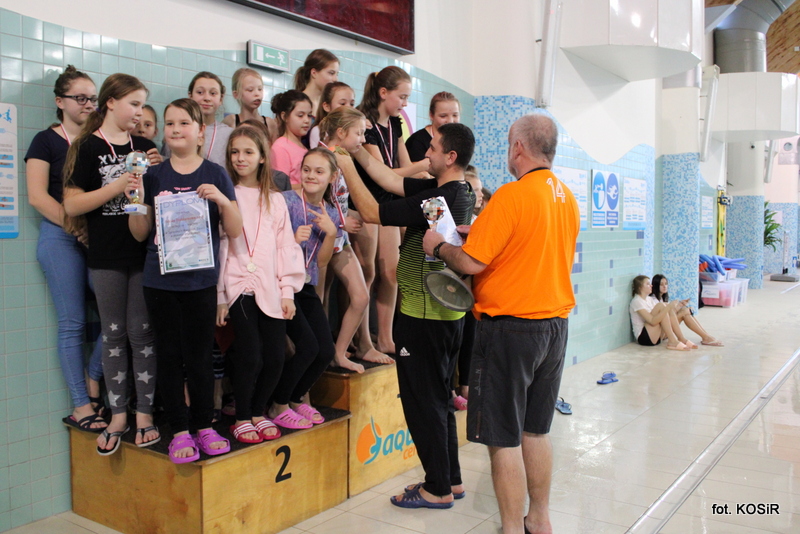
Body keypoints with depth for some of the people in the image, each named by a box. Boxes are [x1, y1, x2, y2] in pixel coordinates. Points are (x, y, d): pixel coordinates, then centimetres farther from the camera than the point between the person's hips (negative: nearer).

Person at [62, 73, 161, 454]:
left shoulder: (145, 147, 12)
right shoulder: (87, 147, 0)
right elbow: (71, 205, -7)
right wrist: (116, 187, -18)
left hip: (145, 251, 2)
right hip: (106, 255, -2)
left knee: (142, 331, 3)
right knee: (113, 333, 6)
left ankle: (144, 413, 12)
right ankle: (118, 415, 16)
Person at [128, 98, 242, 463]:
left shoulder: (215, 175, 2)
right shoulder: (154, 176, 6)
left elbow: (235, 232, 0)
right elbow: (140, 234, 6)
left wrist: (223, 201, -17)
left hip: (201, 280, -1)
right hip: (160, 281, 2)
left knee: (199, 356, 6)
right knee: (169, 356, 7)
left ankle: (204, 427, 21)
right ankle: (179, 431, 17)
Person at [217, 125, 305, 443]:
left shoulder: (275, 200, 13)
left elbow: (286, 246, 10)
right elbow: (218, 245, 0)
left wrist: (288, 291, 2)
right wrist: (218, 296, -4)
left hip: (271, 289, 3)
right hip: (239, 288, -3)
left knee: (275, 357, 0)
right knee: (249, 356, -10)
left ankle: (258, 412, 23)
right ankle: (241, 418, 13)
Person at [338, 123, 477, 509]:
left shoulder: (440, 199, -23)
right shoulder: (459, 193, 6)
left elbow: (372, 212, -19)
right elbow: (393, 181, 9)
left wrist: (346, 166, -9)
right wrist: (356, 151, 8)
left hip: (423, 315, -10)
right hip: (446, 313, 10)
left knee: (423, 400, 3)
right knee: (438, 397, 19)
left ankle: (438, 489, 16)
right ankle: (450, 479, 30)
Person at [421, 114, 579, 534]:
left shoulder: (512, 195, -16)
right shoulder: (567, 198, 8)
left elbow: (471, 263, -18)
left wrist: (438, 246, 1)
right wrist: (482, 233, 21)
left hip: (510, 327, -8)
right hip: (555, 324, 8)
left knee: (504, 438, 2)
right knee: (535, 431, 19)